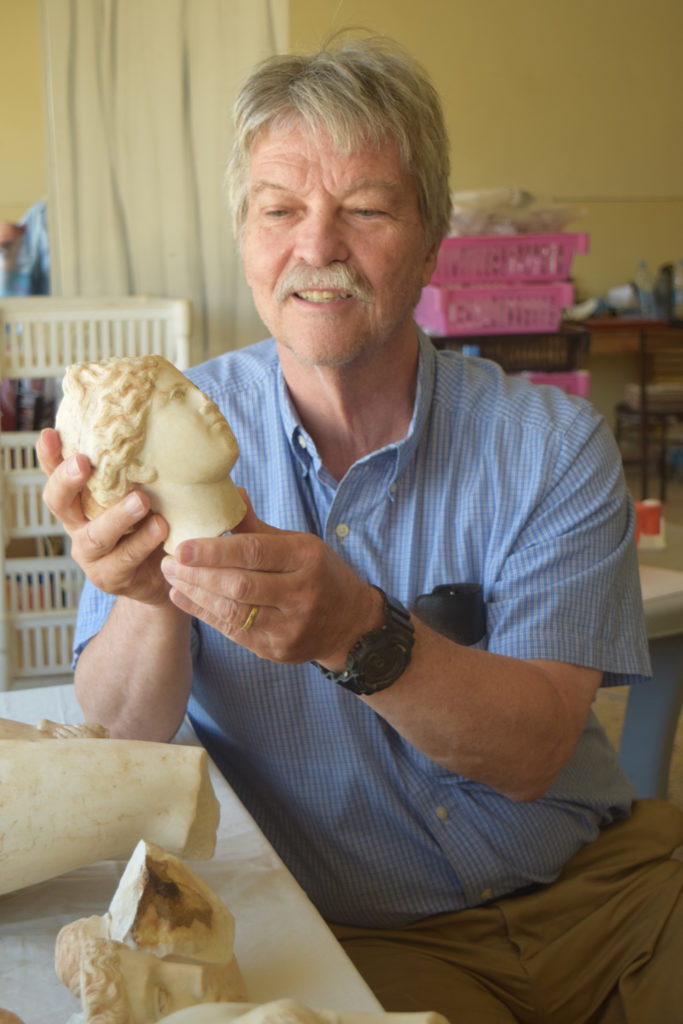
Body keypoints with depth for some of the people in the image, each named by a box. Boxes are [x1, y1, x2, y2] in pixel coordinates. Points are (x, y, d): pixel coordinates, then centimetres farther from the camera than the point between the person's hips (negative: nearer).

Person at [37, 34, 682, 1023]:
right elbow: (123, 743, -9)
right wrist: (152, 597, -30)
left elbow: (531, 754, -14)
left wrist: (361, 634, -33)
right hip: (361, 936, -2)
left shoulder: (552, 442, -5)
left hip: (599, 883, 2)